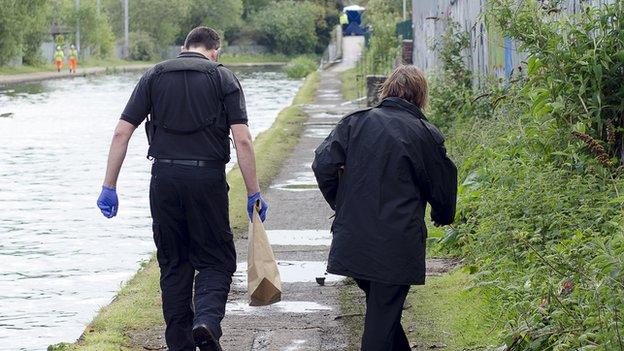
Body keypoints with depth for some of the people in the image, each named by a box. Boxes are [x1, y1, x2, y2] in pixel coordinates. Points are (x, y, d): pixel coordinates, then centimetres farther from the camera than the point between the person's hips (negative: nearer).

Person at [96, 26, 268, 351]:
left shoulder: (154, 76, 10)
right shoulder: (223, 78, 3)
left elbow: (121, 133, 3)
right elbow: (242, 140, -6)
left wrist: (109, 187, 6)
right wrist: (254, 193, -2)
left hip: (164, 178, 2)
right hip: (207, 178, -2)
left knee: (174, 264, 13)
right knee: (216, 260, 7)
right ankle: (207, 320, -18)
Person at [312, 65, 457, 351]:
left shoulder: (354, 123, 3)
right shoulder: (425, 135, -4)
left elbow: (323, 164, -4)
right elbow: (442, 185, 4)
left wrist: (340, 204, 10)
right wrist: (443, 217, 25)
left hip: (354, 239, 3)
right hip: (398, 246, -3)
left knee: (380, 305, 19)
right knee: (384, 313, 1)